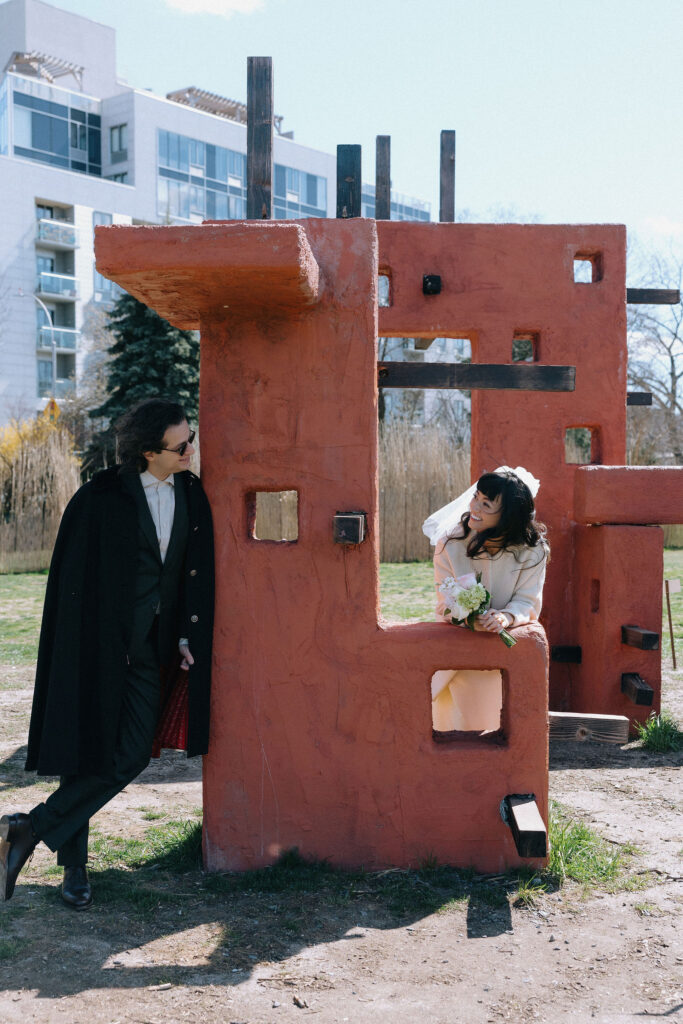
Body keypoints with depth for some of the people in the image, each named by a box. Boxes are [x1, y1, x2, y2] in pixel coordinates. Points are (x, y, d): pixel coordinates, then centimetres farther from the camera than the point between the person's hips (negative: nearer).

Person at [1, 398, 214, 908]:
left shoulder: (191, 495, 5)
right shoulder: (101, 497, -11)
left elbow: (196, 572, 11)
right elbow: (75, 580, -9)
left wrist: (186, 635, 6)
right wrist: (97, 645, -11)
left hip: (149, 646, 5)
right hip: (98, 643, -5)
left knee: (132, 756, 1)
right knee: (88, 750, 1)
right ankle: (74, 865, 17)